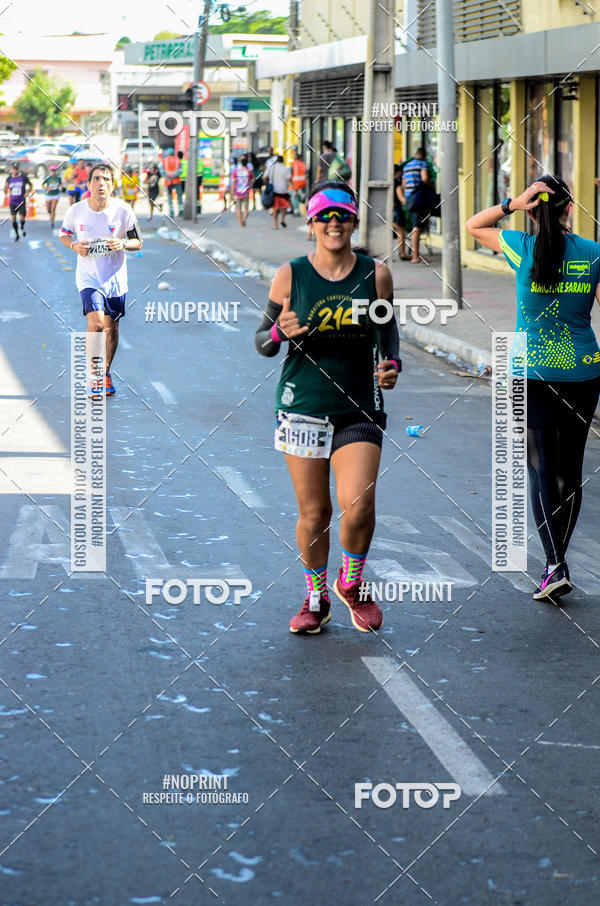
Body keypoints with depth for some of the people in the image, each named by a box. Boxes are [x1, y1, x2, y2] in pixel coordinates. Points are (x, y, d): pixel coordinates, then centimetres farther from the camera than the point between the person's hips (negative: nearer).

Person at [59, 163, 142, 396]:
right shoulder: (76, 211, -7)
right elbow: (64, 234, 10)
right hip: (88, 277, -2)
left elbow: (137, 242, 1)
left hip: (115, 278, 2)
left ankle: (106, 374, 31)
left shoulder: (123, 211, -9)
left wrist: (123, 244, -20)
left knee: (111, 327, 10)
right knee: (96, 323, -19)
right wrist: (74, 245, -11)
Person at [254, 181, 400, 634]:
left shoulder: (376, 274, 1)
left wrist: (392, 364, 0)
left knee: (358, 505, -15)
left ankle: (351, 583, 15)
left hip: (359, 410, 0)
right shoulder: (290, 276, -2)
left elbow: (388, 327, 18)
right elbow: (262, 341, 5)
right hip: (303, 407, 0)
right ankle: (316, 598, 27)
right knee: (313, 512, 4)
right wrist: (280, 332, -17)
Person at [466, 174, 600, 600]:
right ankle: (558, 559, 22)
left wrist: (512, 203, -6)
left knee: (542, 472, 0)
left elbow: (473, 225, 7)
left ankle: (555, 565, -13)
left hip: (532, 376, -2)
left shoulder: (524, 248, -8)